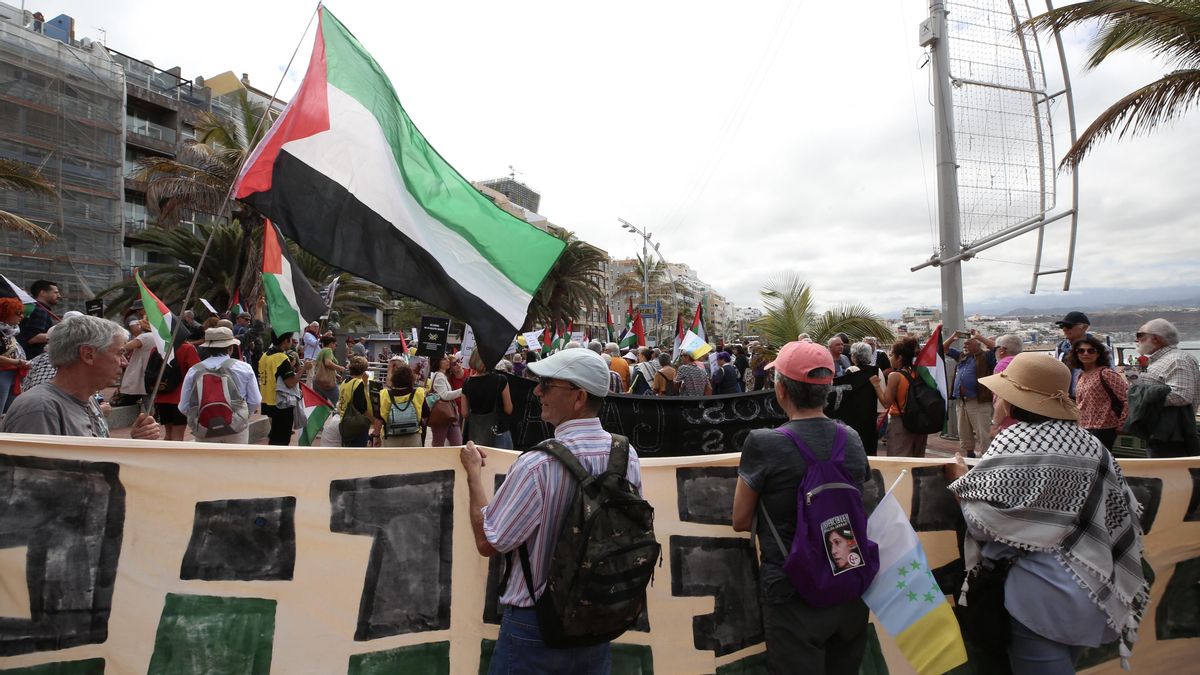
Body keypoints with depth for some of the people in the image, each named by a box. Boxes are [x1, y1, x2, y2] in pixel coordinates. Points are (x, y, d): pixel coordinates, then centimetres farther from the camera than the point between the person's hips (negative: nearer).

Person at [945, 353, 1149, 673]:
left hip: (1041, 591, -7)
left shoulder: (1013, 441, -17)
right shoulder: (1090, 443, 1)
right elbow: (1121, 516, 6)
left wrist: (961, 479, 0)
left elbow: (983, 513, -17)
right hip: (1092, 586, 7)